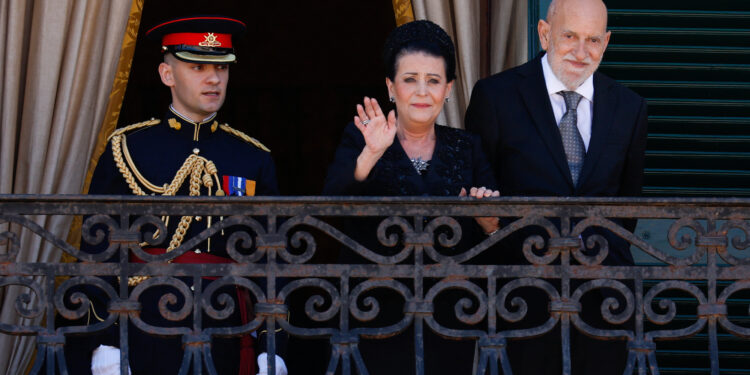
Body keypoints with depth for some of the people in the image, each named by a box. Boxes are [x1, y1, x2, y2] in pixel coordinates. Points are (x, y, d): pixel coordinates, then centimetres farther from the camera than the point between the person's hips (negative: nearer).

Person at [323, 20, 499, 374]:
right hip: (377, 318, -2)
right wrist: (371, 155, -29)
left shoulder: (466, 147, 10)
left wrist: (489, 219, -16)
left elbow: (497, 238, 5)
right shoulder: (360, 141, 3)